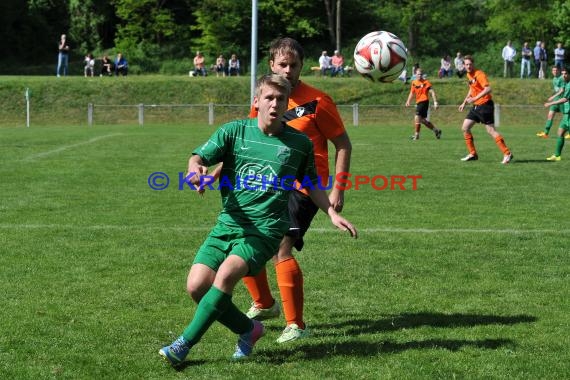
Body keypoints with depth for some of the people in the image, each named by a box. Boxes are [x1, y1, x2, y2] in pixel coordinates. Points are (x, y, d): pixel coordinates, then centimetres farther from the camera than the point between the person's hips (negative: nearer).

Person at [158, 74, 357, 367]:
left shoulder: (299, 143, 5)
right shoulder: (234, 131, 3)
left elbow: (311, 184, 21)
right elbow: (199, 157, -8)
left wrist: (332, 213, 12)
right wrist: (196, 169, -32)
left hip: (266, 229, -3)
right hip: (228, 223, 3)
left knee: (226, 274, -27)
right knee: (197, 285, -10)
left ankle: (184, 344, -16)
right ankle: (248, 329, 15)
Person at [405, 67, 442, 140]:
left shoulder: (426, 82, -6)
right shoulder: (414, 83, 12)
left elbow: (432, 92, -9)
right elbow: (412, 93, 19)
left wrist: (435, 102, -16)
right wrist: (408, 101, 5)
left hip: (424, 101, -7)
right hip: (418, 102, 7)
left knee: (417, 117, -15)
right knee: (422, 120, 11)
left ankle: (416, 135, -8)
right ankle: (436, 130, 25)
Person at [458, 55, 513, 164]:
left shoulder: (479, 74, -16)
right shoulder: (469, 75, 11)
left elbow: (488, 89, -27)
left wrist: (474, 98, -32)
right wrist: (464, 103, 24)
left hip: (485, 105, -9)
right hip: (476, 106, 9)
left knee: (490, 130, -12)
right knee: (465, 128, 7)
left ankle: (507, 154, -9)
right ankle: (473, 154, 14)